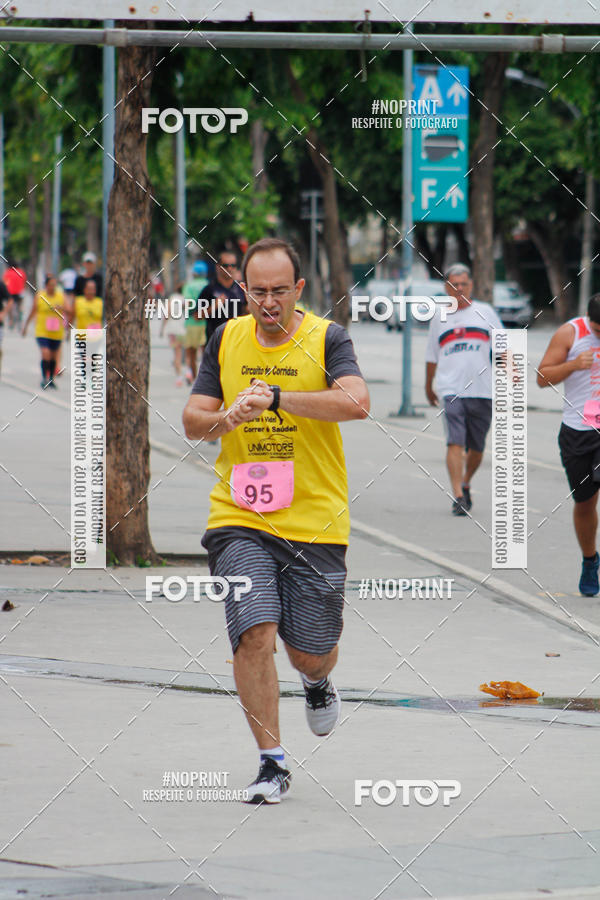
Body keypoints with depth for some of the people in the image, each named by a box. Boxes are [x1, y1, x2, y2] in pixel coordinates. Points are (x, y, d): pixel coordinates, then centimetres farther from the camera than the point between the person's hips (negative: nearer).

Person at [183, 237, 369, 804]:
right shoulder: (227, 339, 7)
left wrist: (274, 398, -26)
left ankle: (317, 681, 43)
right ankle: (271, 763, -5)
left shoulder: (326, 338, -4)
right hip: (240, 519, 1)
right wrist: (227, 418, -14)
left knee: (310, 652, 4)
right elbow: (192, 420, 9)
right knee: (254, 634, -16)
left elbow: (356, 402, -21)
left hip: (315, 521, -1)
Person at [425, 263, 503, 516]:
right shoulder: (439, 317, 12)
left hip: (482, 389, 1)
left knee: (476, 446, 8)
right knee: (455, 442, -15)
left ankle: (466, 484, 33)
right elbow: (432, 357, 22)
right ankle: (458, 497, -17)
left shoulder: (484, 312, 10)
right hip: (451, 388, -1)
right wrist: (428, 386, 28)